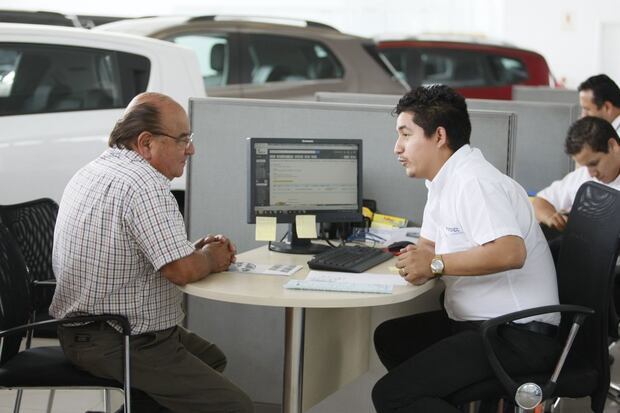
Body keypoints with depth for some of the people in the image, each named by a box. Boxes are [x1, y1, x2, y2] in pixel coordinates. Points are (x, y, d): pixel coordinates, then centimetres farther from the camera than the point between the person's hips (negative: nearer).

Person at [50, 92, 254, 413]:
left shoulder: (93, 171, 12)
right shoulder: (143, 185, -21)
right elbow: (183, 271, -26)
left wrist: (195, 250, 10)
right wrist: (210, 259, -4)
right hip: (120, 346, -11)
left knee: (212, 359, 26)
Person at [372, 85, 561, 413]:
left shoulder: (473, 182, -19)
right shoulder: (444, 182, 14)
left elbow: (510, 252, -33)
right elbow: (430, 244, 26)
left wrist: (436, 264, -22)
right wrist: (416, 259, 2)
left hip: (518, 336, -11)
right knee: (389, 336, 25)